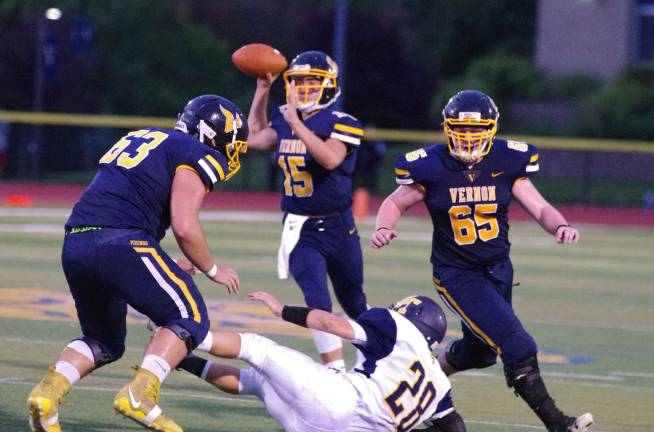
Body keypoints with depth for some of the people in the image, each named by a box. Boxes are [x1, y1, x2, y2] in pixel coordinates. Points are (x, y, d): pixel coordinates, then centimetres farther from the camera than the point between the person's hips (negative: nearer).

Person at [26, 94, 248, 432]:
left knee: (104, 342, 23)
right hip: (121, 241, -8)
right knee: (190, 320, 2)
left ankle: (48, 392, 1)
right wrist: (212, 270, 9)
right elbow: (184, 226, -9)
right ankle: (139, 394, -15)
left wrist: (172, 267, 30)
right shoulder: (197, 155, 2)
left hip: (75, 244, 8)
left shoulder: (140, 139, 29)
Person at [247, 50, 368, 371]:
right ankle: (336, 371, -10)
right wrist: (262, 90, 18)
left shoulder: (341, 124, -12)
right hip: (299, 232, 2)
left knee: (354, 304, 15)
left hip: (337, 228, -2)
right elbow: (254, 138, 25)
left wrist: (296, 123, -30)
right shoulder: (284, 120, 5)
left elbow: (330, 158, -30)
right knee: (318, 304, -15)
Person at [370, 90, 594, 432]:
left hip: (498, 270, 5)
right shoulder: (432, 166, -13)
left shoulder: (506, 162, -6)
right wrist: (383, 228, -20)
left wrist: (560, 225, -27)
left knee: (480, 352, 22)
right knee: (518, 348, -16)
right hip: (457, 274, -5)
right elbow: (395, 202, 1)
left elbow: (539, 208, -5)